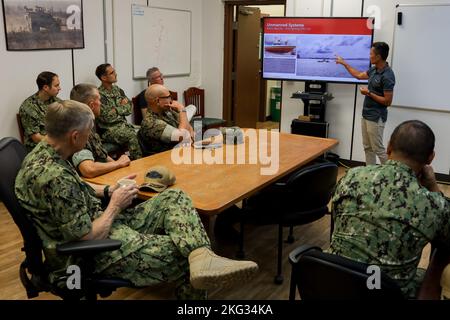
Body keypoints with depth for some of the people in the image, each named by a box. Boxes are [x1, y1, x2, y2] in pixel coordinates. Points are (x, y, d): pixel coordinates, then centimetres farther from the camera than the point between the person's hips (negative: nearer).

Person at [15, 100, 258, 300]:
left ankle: (201, 258, -23)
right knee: (185, 254, -10)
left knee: (175, 198, -5)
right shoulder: (55, 177, -29)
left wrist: (107, 191, 7)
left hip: (100, 223, 10)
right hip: (97, 252, -10)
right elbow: (89, 237, -25)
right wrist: (115, 206, -9)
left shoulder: (43, 151, 3)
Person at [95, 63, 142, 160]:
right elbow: (106, 117, -15)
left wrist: (116, 109, -9)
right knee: (133, 136, -30)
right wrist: (122, 106, -2)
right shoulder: (99, 94, -8)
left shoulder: (117, 89, 14)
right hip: (108, 129, -6)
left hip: (123, 124, 6)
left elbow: (129, 109, 9)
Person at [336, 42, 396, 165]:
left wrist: (368, 93, -16)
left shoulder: (387, 76, -22)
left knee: (378, 149, -4)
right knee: (368, 147, 13)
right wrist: (344, 63, 28)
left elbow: (387, 101, -22)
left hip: (376, 118, -9)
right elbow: (359, 75, 25)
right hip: (366, 115, 9)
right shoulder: (374, 69, 6)